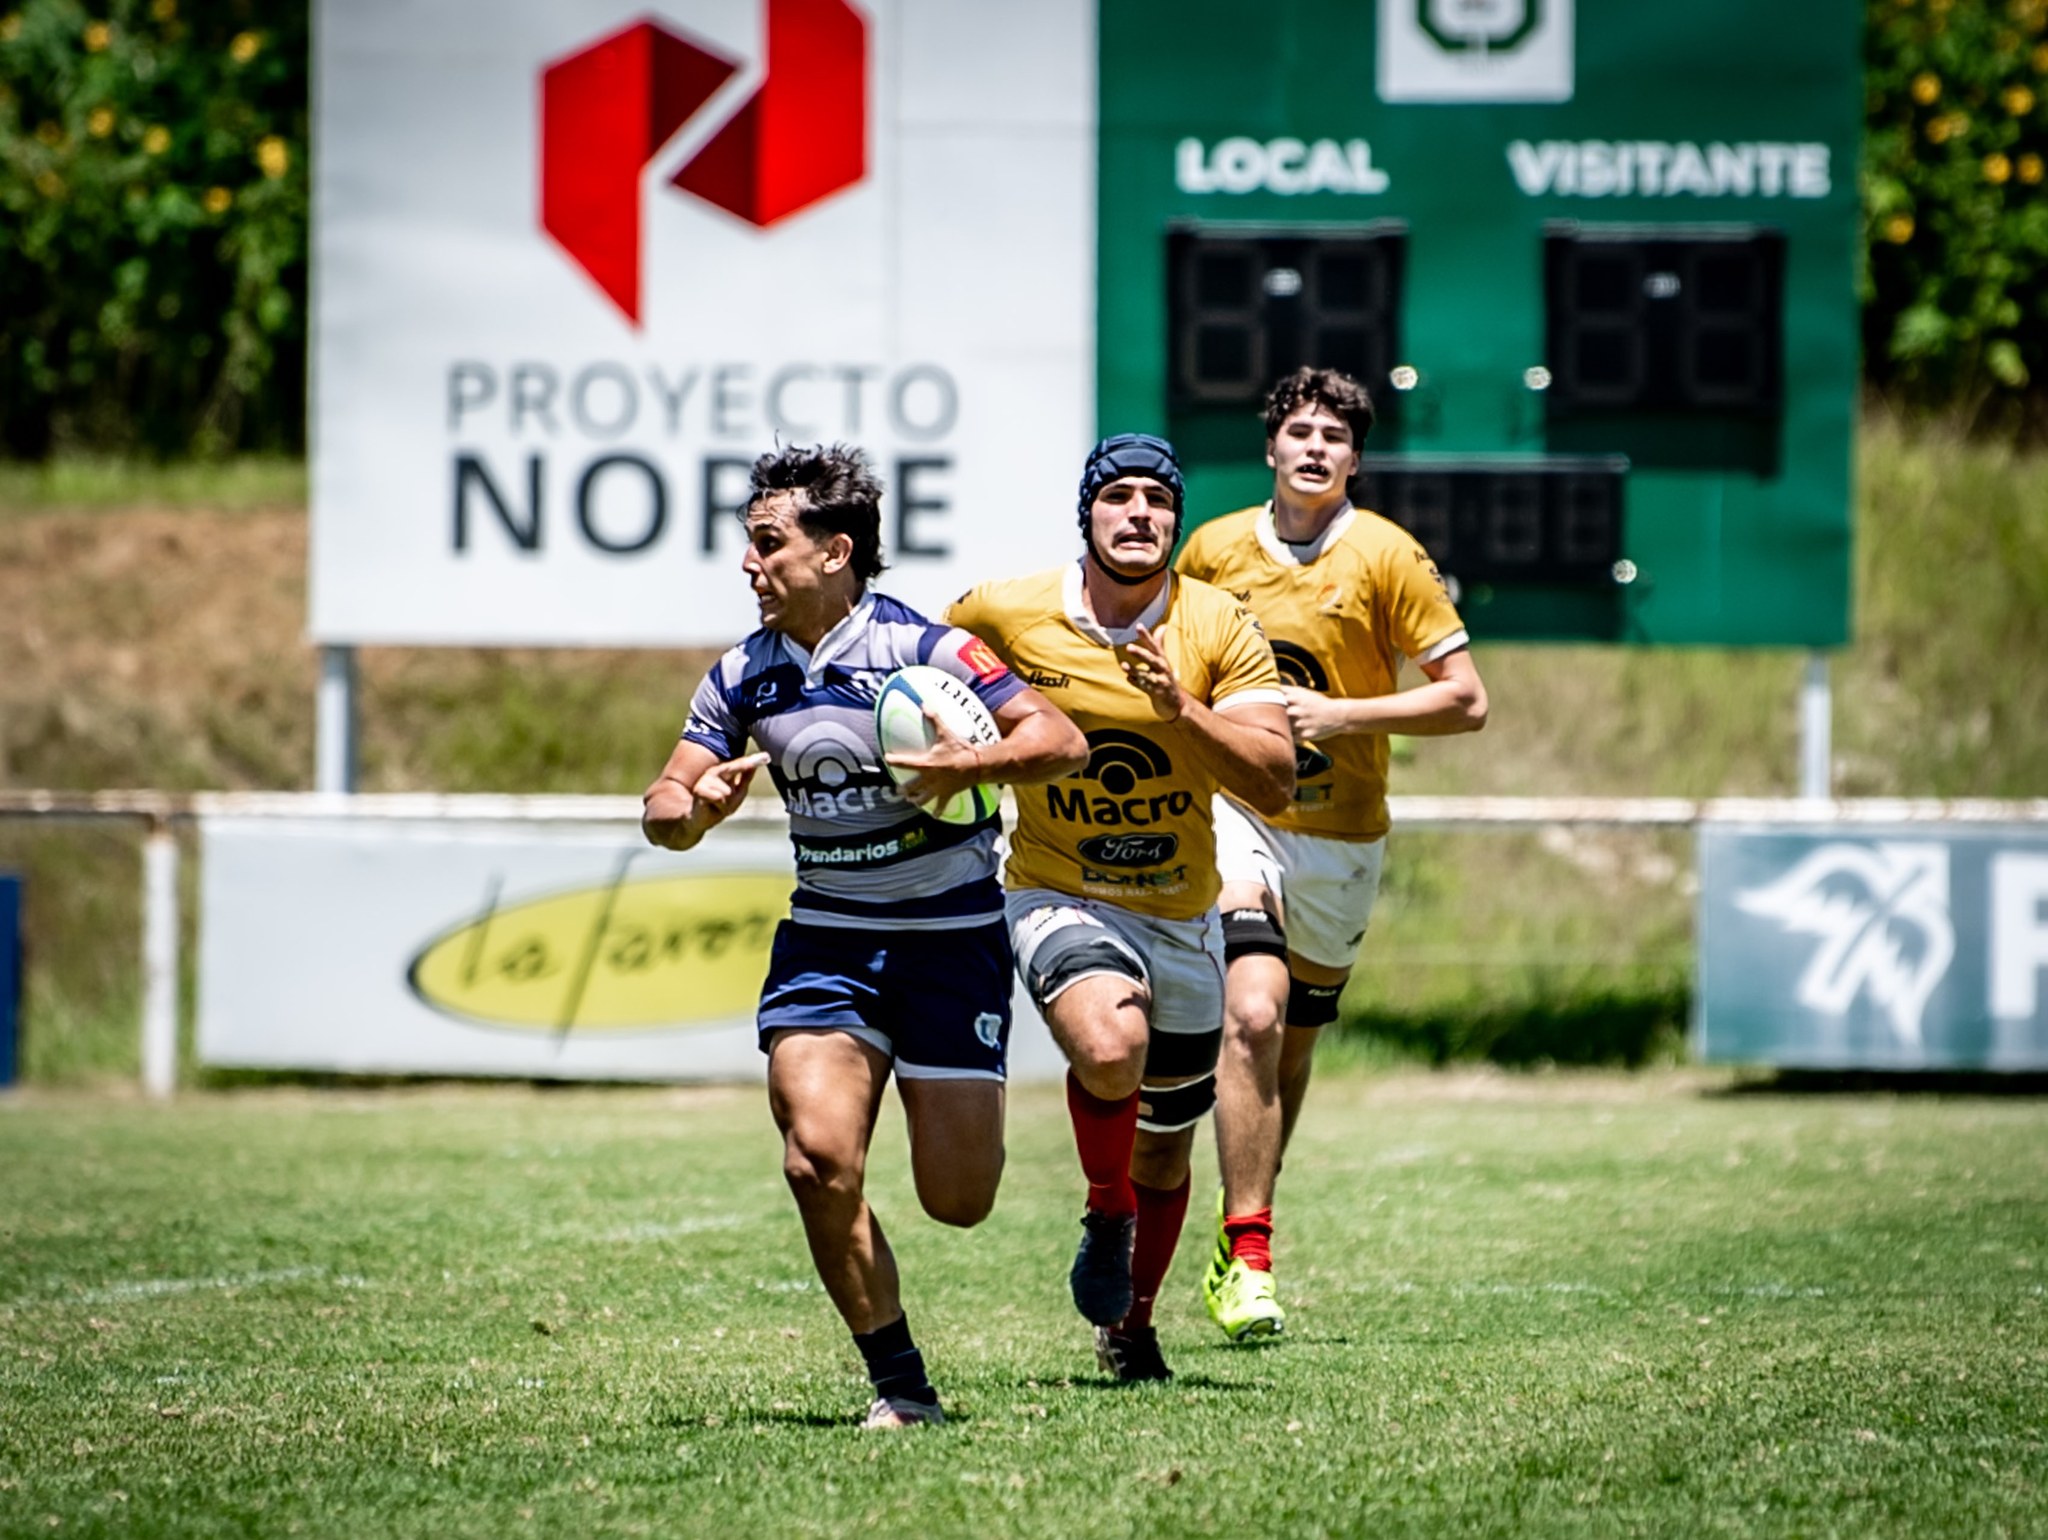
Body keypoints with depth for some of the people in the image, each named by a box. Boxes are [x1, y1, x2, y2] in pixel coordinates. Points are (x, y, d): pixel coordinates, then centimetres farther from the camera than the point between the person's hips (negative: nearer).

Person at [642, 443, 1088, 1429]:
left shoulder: (920, 647, -13)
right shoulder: (743, 677, 2)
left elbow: (1060, 742, -15)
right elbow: (663, 810, 4)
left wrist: (973, 765, -33)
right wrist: (698, 808, -19)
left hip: (951, 935, -3)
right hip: (825, 937, 3)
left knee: (958, 1199, -4)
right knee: (819, 1157, -18)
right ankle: (897, 1382, -3)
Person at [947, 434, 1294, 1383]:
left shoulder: (1220, 629, -8)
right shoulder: (1004, 615, -9)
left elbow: (1274, 785, -15)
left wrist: (1182, 710, -28)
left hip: (1183, 915, 3)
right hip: (1060, 899, -3)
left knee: (1166, 1148, 16)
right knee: (1111, 1046, -34)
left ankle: (1131, 1323, 42)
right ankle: (1107, 1217, -5)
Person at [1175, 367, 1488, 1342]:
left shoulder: (1387, 558, -6)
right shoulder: (1212, 549, 1)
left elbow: (1466, 701, -7)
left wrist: (1344, 715, -17)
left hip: (1340, 836, 1)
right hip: (1235, 818, -1)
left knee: (1293, 1044, 11)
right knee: (1252, 1013, -21)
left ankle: (1239, 1226, 34)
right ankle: (1247, 1258, -22)